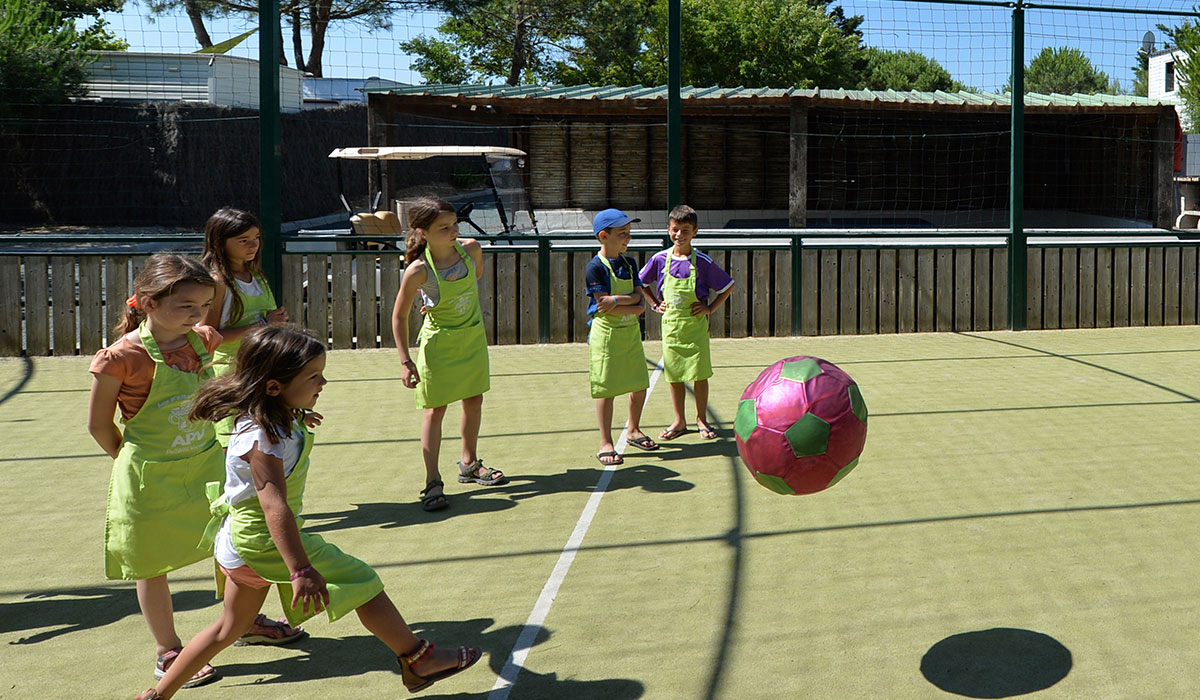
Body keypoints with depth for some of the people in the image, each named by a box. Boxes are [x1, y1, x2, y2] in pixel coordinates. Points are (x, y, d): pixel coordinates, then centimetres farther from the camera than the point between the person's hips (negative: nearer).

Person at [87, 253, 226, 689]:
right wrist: (133, 463, 1)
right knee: (152, 567, 9)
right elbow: (99, 424, -9)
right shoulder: (122, 357, -21)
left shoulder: (201, 342, -3)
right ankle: (168, 654, 25)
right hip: (150, 479, -5)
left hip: (206, 465, 6)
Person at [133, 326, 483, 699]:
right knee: (363, 582, -2)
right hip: (263, 544, -10)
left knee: (231, 627, 25)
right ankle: (417, 660, 9)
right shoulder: (264, 437, -27)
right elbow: (275, 506, -34)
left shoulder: (281, 421, 2)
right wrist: (301, 570, -38)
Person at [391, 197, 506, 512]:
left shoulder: (471, 248, -14)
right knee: (435, 409, -1)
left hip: (473, 336, 5)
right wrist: (405, 361, -17)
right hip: (438, 342, -5)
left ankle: (469, 464, 35)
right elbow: (399, 315, -16)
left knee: (474, 401, 16)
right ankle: (433, 482, 4)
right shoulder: (418, 270, -25)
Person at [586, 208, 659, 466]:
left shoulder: (629, 263, 9)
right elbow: (603, 307, -17)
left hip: (631, 332, 7)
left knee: (640, 384, 12)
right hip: (606, 333, -7)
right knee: (606, 388, -2)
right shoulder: (596, 267, -11)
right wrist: (634, 307, -14)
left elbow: (637, 296, 0)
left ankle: (633, 430, 32)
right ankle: (606, 443, 8)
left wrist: (616, 300, -17)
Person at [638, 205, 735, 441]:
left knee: (700, 373, 3)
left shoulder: (702, 262, -8)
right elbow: (641, 283, 16)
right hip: (670, 325, 2)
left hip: (696, 326, -2)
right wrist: (656, 304, 7)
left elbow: (728, 286, 3)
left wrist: (710, 308, -3)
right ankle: (679, 421, 20)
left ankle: (702, 419, 18)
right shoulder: (660, 259, -2)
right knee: (674, 375, 8)